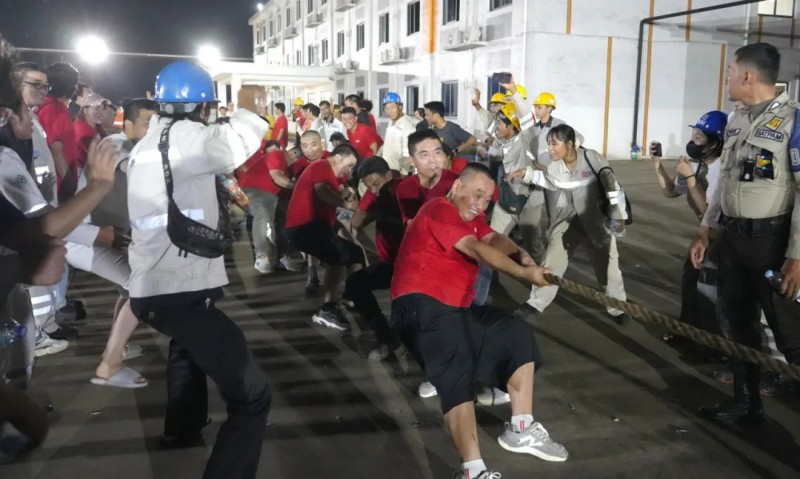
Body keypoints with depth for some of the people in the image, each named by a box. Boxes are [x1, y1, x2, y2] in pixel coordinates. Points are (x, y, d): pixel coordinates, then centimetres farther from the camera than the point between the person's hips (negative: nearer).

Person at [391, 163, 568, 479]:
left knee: (518, 335, 11)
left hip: (457, 308, 11)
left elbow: (494, 240, 1)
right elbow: (477, 250, -23)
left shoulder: (469, 217, 20)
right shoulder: (439, 210, -11)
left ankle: (520, 431, 15)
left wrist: (521, 254, -20)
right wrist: (524, 273, -29)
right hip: (421, 305, -11)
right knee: (458, 374, -27)